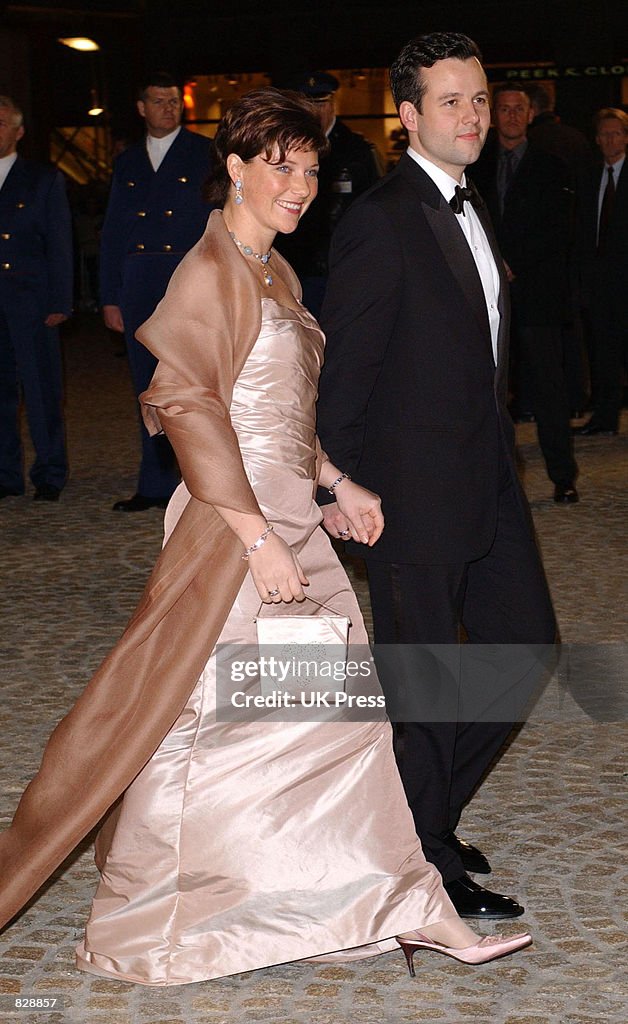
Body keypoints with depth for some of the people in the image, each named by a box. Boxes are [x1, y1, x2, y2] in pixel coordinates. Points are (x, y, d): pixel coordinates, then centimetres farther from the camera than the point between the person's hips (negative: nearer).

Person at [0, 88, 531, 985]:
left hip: (291, 520, 9)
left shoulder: (276, 273, 15)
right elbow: (191, 409, -19)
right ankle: (148, 929, 15)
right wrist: (259, 539, -21)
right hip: (235, 525, -9)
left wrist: (338, 486, 13)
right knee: (208, 718, 0)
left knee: (345, 705, 13)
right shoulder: (210, 271, -13)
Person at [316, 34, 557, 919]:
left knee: (525, 645, 13)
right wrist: (339, 488, -14)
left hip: (488, 482, 9)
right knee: (424, 679, 4)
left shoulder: (470, 207, 12)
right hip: (414, 493, -9)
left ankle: (423, 806, 30)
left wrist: (500, 455, 16)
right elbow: (344, 366, -15)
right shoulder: (381, 222, -16)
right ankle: (428, 860, 20)